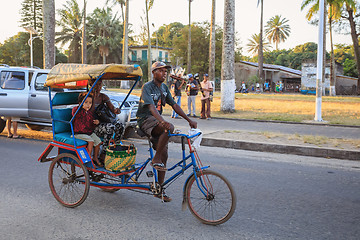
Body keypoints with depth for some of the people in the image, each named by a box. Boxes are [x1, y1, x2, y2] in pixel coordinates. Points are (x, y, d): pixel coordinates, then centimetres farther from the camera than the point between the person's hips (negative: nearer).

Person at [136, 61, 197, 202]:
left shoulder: (164, 88, 10)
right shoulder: (147, 87, -13)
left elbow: (174, 105, 10)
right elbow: (151, 107, -28)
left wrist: (189, 120, 1)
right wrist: (163, 122, -44)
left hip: (157, 120, 7)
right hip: (145, 120, -7)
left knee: (164, 155, 0)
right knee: (169, 128, -35)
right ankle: (156, 160, -21)